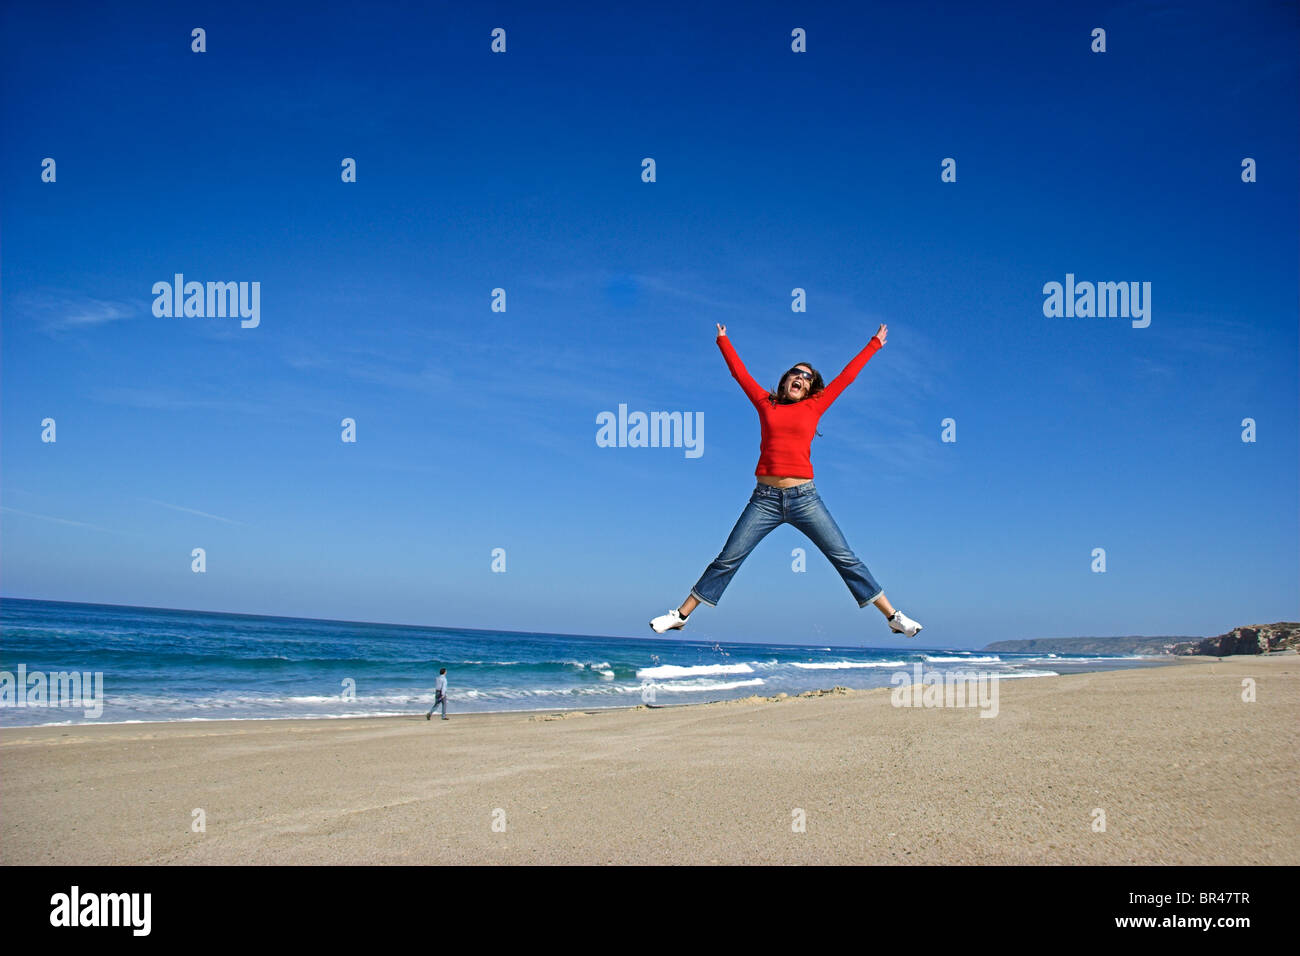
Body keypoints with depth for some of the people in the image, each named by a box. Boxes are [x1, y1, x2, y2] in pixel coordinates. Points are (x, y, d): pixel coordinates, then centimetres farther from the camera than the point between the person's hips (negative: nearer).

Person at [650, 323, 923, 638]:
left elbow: (846, 376, 18)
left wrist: (874, 344, 25)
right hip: (765, 499, 0)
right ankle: (681, 615, 9)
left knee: (845, 559, 0)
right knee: (727, 560, 0)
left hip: (804, 498, 0)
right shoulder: (766, 403, 12)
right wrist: (723, 341, 31)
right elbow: (740, 372, 22)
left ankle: (894, 616, 5)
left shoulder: (814, 406, 11)